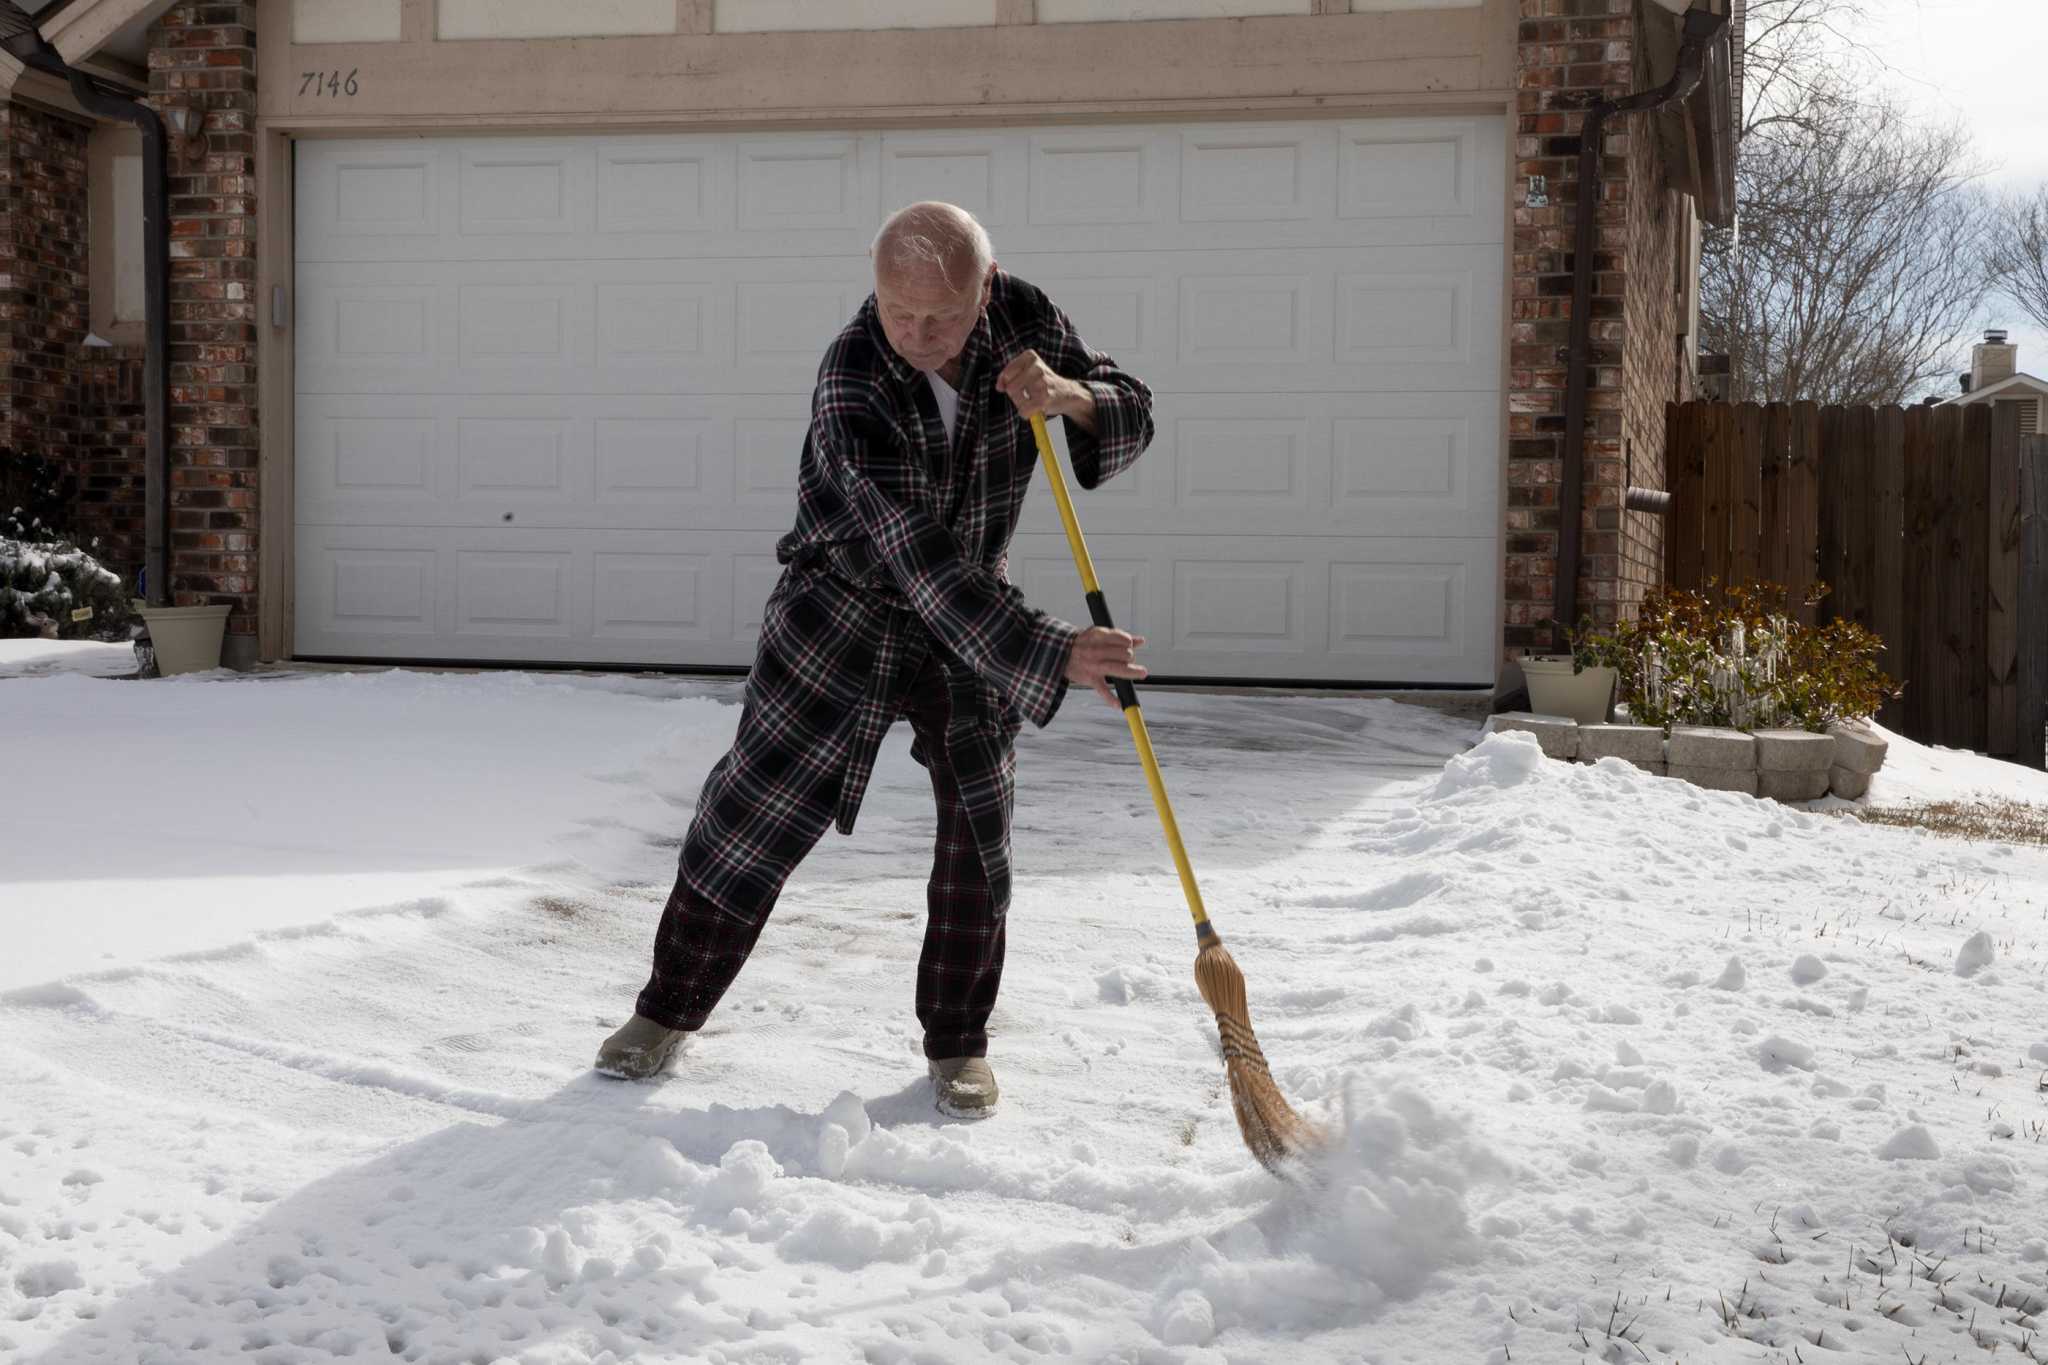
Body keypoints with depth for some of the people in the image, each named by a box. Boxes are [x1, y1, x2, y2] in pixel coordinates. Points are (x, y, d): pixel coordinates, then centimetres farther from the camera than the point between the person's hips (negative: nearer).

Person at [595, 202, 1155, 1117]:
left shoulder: (1021, 317, -14)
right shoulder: (851, 384, -30)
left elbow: (1131, 419, -4)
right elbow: (922, 559, -36)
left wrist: (1070, 396, -27)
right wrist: (1049, 654, -42)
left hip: (975, 612, 4)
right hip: (844, 604, -4)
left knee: (978, 825, 1)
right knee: (758, 808, -1)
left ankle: (957, 1045, 16)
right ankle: (670, 1009, 16)